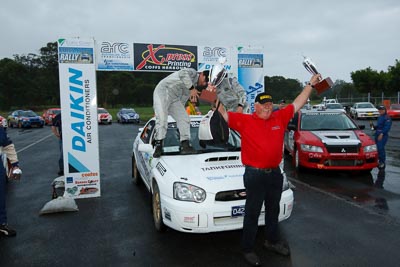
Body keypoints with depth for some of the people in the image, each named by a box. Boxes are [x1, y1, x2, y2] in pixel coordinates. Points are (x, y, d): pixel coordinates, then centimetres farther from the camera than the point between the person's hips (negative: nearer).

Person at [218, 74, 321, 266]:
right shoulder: (245, 121, -8)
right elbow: (223, 115, -11)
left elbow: (297, 104, 12)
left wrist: (311, 84, 15)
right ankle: (248, 250, 21)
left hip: (275, 173, 5)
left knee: (273, 210, 22)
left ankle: (272, 241, 43)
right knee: (252, 214, 6)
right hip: (255, 174, -5)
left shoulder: (279, 118, 5)